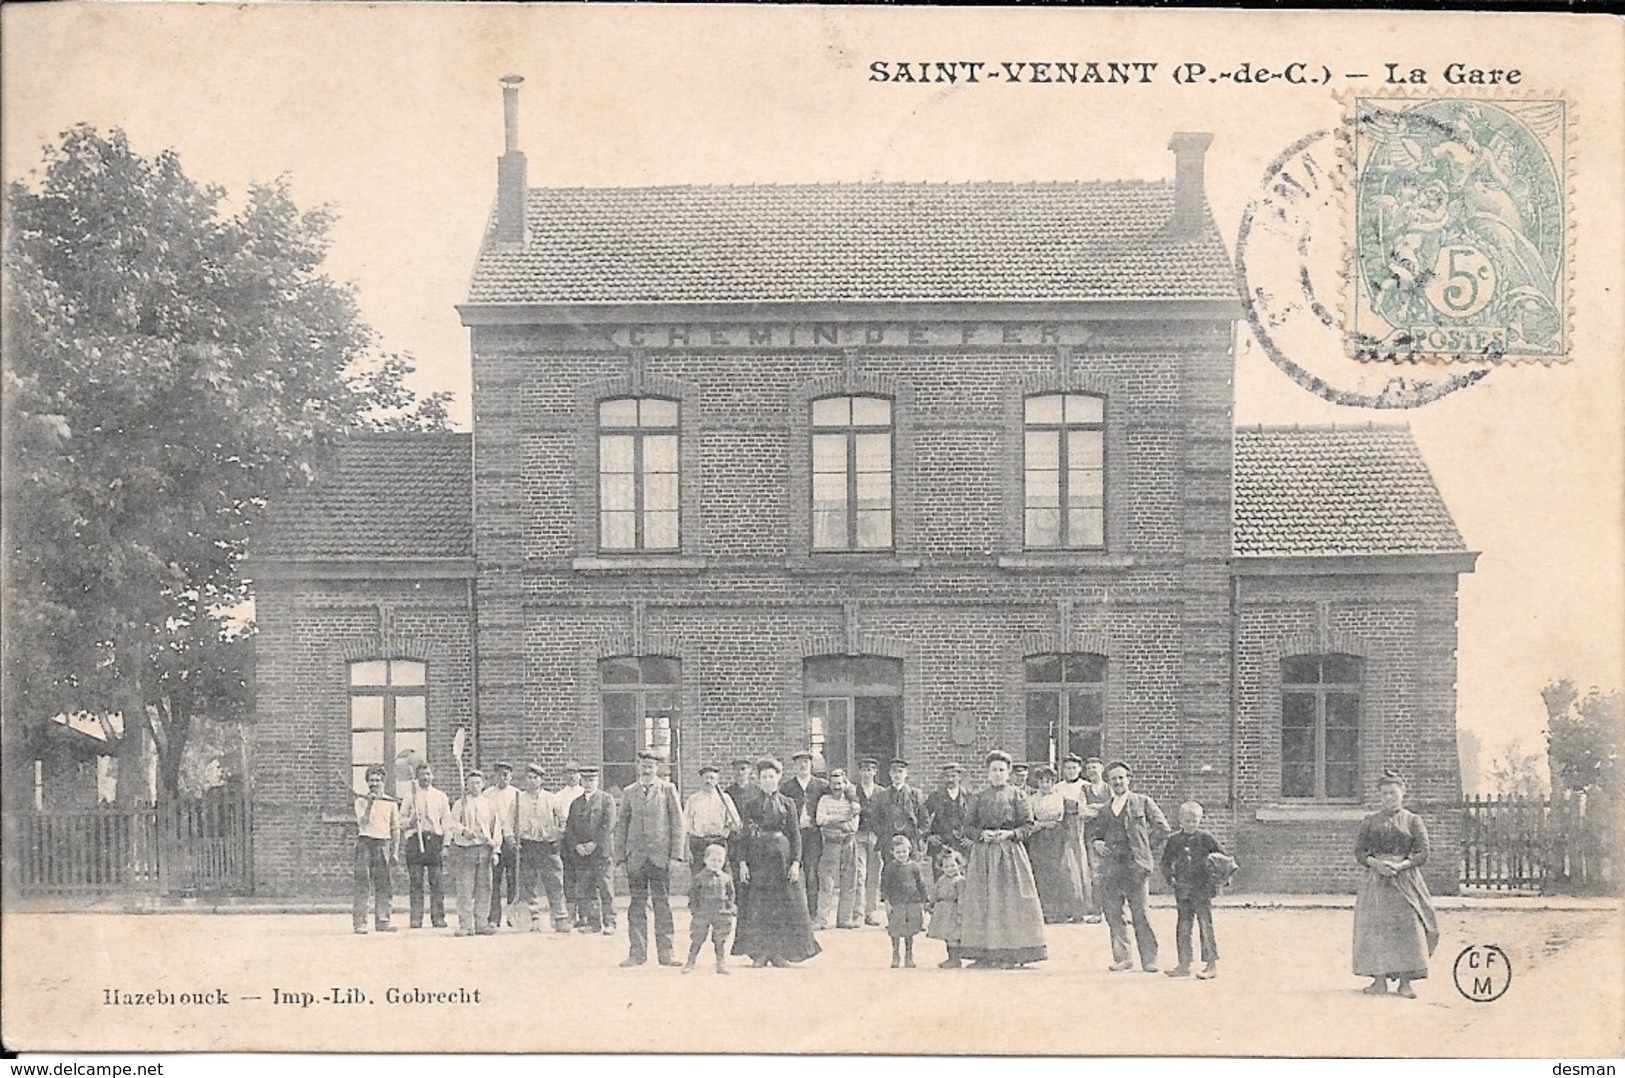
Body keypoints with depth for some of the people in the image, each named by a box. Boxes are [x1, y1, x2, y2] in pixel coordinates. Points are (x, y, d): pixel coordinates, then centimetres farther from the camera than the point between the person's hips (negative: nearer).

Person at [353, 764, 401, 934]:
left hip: (383, 843, 2)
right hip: (365, 842, -2)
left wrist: (395, 851, 8)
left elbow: (395, 828, 13)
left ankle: (382, 920, 5)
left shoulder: (391, 802, 11)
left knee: (383, 883, 1)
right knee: (362, 883, -6)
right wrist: (369, 804, -17)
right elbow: (362, 823, -9)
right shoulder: (361, 801, 5)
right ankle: (360, 922, -8)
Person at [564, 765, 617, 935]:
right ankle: (593, 922, 6)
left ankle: (609, 923, -7)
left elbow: (609, 825, -5)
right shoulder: (576, 803, 18)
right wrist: (577, 845, -4)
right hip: (580, 853, 4)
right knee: (584, 890, 1)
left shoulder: (606, 799, 5)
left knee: (604, 888, -8)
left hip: (601, 850, -4)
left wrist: (594, 844, -12)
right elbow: (569, 827, 12)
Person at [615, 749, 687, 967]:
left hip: (661, 856, -1)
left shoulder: (668, 790, 5)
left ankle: (665, 952, 6)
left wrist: (676, 855, -4)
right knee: (637, 905, 1)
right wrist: (620, 857, 5)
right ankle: (637, 953, 6)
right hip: (635, 857, 1)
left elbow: (677, 823, 3)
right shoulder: (629, 792, 10)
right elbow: (621, 826, 12)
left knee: (663, 905, 1)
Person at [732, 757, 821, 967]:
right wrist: (743, 862, -4)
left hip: (782, 857, 0)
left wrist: (796, 862, -6)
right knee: (758, 906, -2)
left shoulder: (787, 804, 7)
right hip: (758, 858, 0)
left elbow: (795, 835, 4)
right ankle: (760, 952, 3)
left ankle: (780, 952, 5)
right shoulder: (753, 805, 8)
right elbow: (745, 835, 6)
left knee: (784, 904, -2)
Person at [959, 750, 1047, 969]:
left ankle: (1013, 954, -3)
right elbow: (968, 824, 8)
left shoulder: (1017, 795, 3)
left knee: (1011, 900, -5)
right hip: (984, 852, 2)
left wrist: (1011, 833, -14)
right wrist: (982, 834, -10)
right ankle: (985, 953, 4)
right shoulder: (979, 797, 8)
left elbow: (1028, 825, 1)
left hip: (1010, 851, -2)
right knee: (984, 900, 0)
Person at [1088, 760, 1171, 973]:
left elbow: (1162, 827, 5)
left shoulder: (1142, 802, 7)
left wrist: (1145, 848, 1)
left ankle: (1149, 960, 2)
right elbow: (1094, 834, 23)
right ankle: (1121, 958, 11)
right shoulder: (1104, 810, 17)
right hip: (1111, 867, 4)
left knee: (1140, 914, -5)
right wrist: (1096, 843, 0)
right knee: (1112, 914, 2)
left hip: (1136, 867, -4)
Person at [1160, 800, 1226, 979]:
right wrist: (1169, 877, 2)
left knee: (1205, 926, -5)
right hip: (1182, 890, 4)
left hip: (1202, 889, -4)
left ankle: (1211, 964, -1)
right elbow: (1166, 862, 15)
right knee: (1183, 927, 8)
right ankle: (1184, 965, 14)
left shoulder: (1205, 838, -3)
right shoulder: (1174, 840, 6)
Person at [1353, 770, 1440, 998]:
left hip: (1405, 880, -2)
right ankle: (1379, 979, 0)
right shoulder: (1370, 821, 13)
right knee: (1375, 927, -5)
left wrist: (1400, 865, -15)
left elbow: (1422, 853, 0)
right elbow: (1359, 850, 8)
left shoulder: (1413, 821, 7)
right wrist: (1375, 863, -12)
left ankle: (1405, 981, -5)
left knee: (1407, 927, -9)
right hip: (1376, 882, 2)